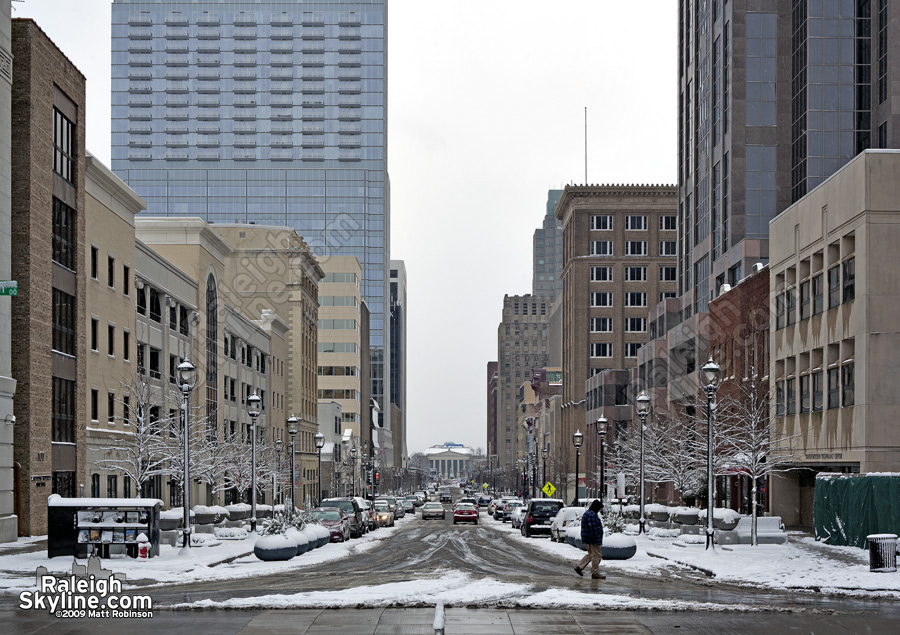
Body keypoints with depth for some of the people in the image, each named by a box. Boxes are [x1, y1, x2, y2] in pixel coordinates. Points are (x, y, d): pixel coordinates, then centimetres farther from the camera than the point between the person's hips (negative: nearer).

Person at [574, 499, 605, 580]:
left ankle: (579, 567, 17)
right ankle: (595, 573, 2)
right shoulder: (592, 515, -19)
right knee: (596, 555, -3)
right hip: (592, 540, -11)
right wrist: (598, 539, -22)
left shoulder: (587, 513, 17)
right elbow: (593, 528, -24)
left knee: (591, 554, 20)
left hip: (587, 539, 11)